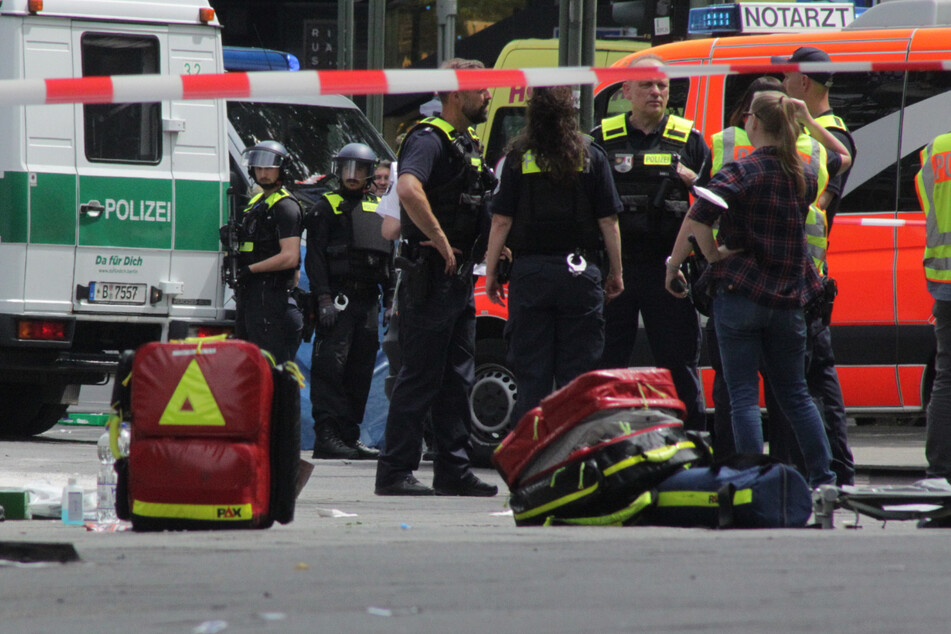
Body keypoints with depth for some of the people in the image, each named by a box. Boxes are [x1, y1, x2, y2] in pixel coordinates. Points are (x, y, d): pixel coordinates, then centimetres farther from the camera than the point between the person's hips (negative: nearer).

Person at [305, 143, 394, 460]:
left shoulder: (378, 209, 19)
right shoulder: (327, 207, 3)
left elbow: (389, 257, 22)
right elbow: (315, 257, -5)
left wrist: (391, 296, 11)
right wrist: (324, 299, -15)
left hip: (368, 300, 6)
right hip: (338, 299, -6)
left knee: (361, 371, 6)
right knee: (331, 367, -12)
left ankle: (349, 435, 12)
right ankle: (326, 436, -15)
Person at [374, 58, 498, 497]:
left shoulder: (467, 143, 19)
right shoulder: (430, 139, -13)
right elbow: (409, 189, -32)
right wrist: (441, 242, -25)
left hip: (459, 278, 10)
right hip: (433, 275, -10)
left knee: (458, 380, 11)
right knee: (421, 378, -8)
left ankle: (453, 470, 15)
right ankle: (394, 472, -5)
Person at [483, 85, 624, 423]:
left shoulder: (518, 158, -1)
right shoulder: (592, 157, 0)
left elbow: (501, 221, -3)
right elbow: (608, 221, 1)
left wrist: (491, 272, 5)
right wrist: (615, 272, 10)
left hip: (530, 271, 0)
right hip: (581, 273, 0)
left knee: (531, 373, 4)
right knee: (578, 371, 4)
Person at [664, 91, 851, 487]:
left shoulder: (741, 172, -11)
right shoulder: (805, 176, 6)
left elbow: (697, 219, -24)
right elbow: (842, 157, 30)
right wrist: (807, 121, 24)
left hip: (740, 294, -5)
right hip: (788, 300, 5)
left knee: (743, 395, -2)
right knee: (795, 394, 17)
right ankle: (823, 477, 18)